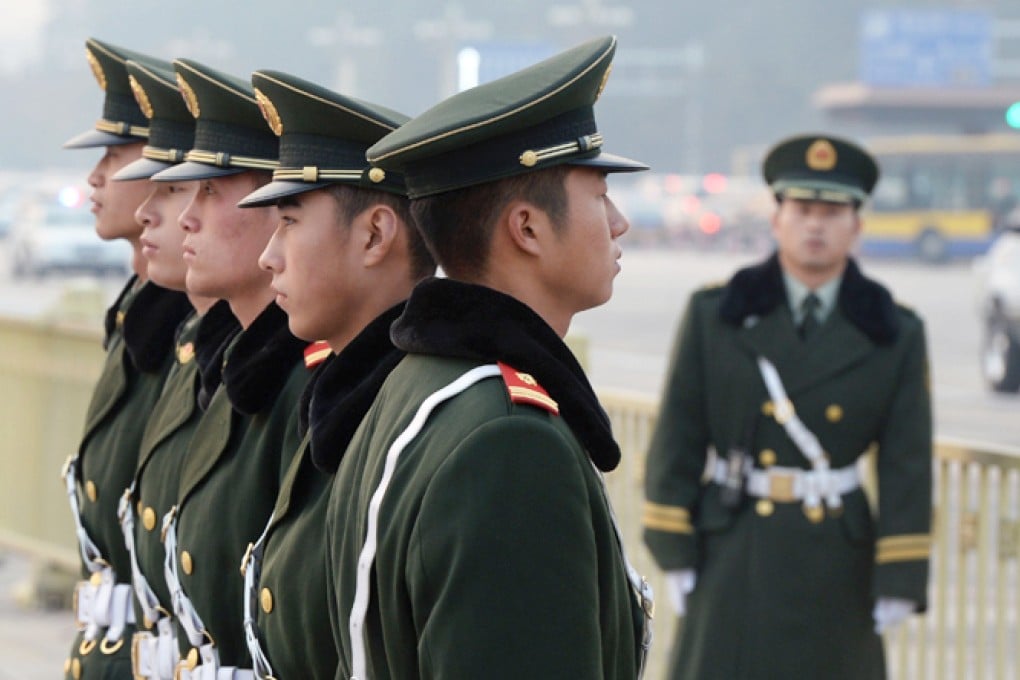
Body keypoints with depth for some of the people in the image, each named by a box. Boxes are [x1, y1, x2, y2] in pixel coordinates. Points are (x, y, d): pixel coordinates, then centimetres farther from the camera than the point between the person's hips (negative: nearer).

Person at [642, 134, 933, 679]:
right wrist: (673, 552, -4)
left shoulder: (896, 335, 1)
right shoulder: (713, 316, 0)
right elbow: (677, 439, 0)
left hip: (838, 558, 1)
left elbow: (907, 465, -1)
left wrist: (901, 581, -5)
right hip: (734, 552, -1)